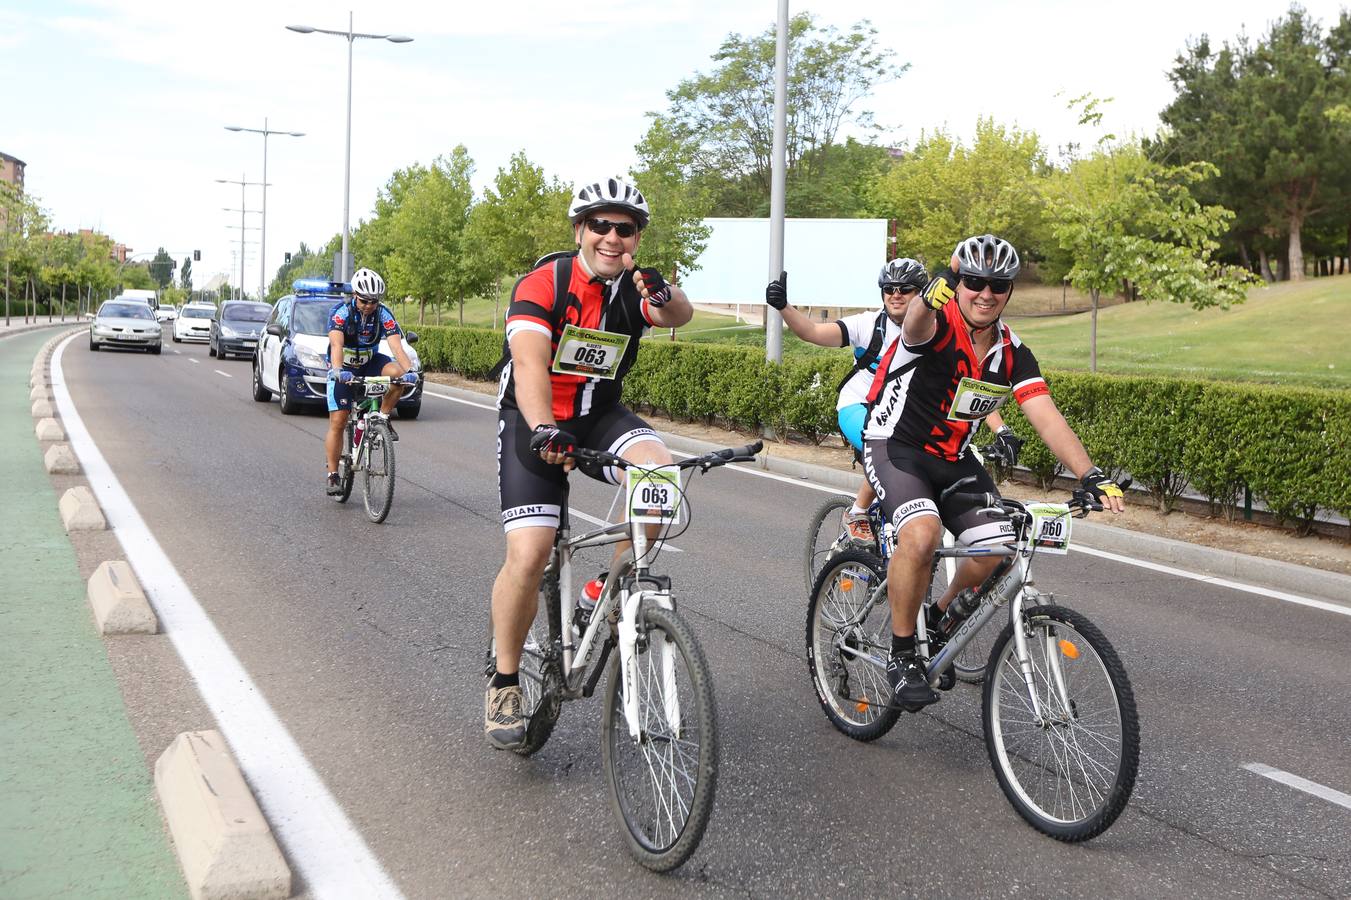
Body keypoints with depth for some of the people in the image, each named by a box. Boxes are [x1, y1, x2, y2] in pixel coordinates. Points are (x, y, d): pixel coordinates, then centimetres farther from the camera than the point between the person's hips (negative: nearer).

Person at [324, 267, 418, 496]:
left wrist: (409, 370, -47)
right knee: (337, 422, -9)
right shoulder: (340, 312, -24)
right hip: (343, 369, -2)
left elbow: (396, 345, -29)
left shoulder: (383, 314, -18)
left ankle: (383, 418, -8)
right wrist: (338, 370, -58)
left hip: (369, 362, 2)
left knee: (398, 372, -30)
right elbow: (336, 344, -39)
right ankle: (333, 476, 0)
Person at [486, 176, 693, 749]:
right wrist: (544, 430, -50)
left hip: (600, 414, 4)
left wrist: (665, 298, -51)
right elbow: (530, 363, -32)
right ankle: (504, 683, 6)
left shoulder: (634, 288, -5)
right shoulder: (542, 284, -17)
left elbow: (679, 316, -26)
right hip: (534, 421, -3)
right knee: (528, 555, -16)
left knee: (659, 476, -28)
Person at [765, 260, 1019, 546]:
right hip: (858, 409, -3)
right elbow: (812, 331, -20)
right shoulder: (869, 324, -11)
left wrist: (1002, 431, -27)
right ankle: (857, 515, -12)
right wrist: (783, 306, -38)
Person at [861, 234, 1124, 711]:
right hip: (895, 447, -6)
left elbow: (1047, 417, -13)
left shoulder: (1013, 354, -4)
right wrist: (931, 297, -71)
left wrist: (1090, 475, -29)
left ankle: (941, 620, 20)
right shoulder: (936, 326, -19)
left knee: (998, 551, -11)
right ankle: (902, 655, -13)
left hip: (954, 460, 6)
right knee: (921, 533, -32)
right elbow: (916, 325, -45)